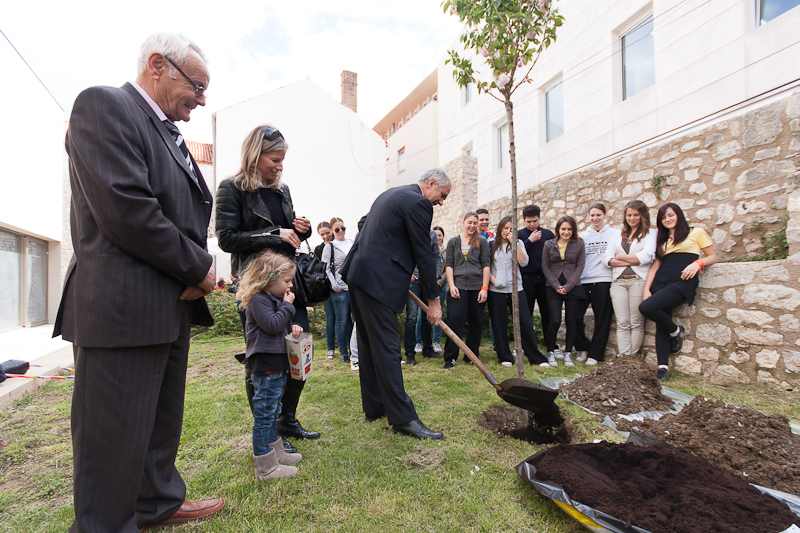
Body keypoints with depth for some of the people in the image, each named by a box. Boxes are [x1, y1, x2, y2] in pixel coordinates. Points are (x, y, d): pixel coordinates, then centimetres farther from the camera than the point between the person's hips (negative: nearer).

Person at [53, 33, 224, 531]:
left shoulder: (170, 134, 19)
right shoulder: (103, 105, -7)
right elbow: (124, 208, -20)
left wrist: (197, 272, 0)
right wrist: (198, 267, -12)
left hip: (173, 305, 9)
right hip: (123, 308, -9)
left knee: (162, 421, 21)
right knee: (114, 438, 4)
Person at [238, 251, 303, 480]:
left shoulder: (274, 299, 14)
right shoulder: (257, 301, -17)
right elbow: (272, 325, -28)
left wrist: (291, 327, 4)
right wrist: (287, 305, -18)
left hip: (277, 368, 10)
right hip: (265, 369, -10)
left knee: (272, 414, 21)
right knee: (264, 416, 1)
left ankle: (276, 452, 36)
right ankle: (265, 467, 12)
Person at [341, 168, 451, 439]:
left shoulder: (391, 194, 22)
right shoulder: (419, 203, -9)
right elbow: (424, 254, -9)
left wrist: (402, 271, 26)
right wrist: (433, 299, -2)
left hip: (358, 273, 10)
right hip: (377, 281, -10)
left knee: (369, 343, 14)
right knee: (387, 348, -7)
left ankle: (374, 406, 27)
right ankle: (403, 418, 2)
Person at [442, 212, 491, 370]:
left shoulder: (482, 242, 10)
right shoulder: (453, 242, 11)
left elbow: (486, 265, 4)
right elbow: (449, 265, 6)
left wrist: (484, 288, -4)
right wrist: (451, 285, -6)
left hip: (477, 287, 1)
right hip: (458, 286, -1)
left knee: (475, 322, 6)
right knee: (454, 320, -8)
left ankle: (471, 355, 20)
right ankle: (450, 357, 0)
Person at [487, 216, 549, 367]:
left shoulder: (518, 243, 10)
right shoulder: (492, 244, 5)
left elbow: (524, 261, -6)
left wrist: (514, 243, -8)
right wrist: (492, 279, -8)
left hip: (516, 288, 1)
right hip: (497, 290, -1)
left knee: (525, 323, -1)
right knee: (500, 325, 4)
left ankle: (537, 358, 10)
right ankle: (505, 357, 17)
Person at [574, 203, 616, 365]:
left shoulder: (614, 234, 9)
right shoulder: (582, 235, 16)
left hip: (604, 281, -2)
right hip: (583, 281, 2)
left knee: (602, 319, 2)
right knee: (575, 316, -4)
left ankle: (595, 354, 14)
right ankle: (583, 347, 18)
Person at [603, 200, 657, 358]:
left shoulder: (650, 233, 8)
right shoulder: (618, 235, 19)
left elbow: (646, 256, -9)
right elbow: (607, 259, 6)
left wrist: (619, 257, 1)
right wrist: (633, 261, -6)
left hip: (639, 280, -3)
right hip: (619, 281, 3)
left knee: (636, 323, -1)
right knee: (622, 323, -1)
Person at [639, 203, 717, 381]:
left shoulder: (696, 233, 12)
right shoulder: (662, 239, 23)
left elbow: (713, 257, 9)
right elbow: (655, 265, 15)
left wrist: (697, 263, -12)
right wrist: (646, 289, 3)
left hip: (682, 282, -5)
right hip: (661, 282, 5)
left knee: (646, 307, -26)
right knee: (661, 326, -5)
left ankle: (676, 331, 2)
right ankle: (663, 367, -1)